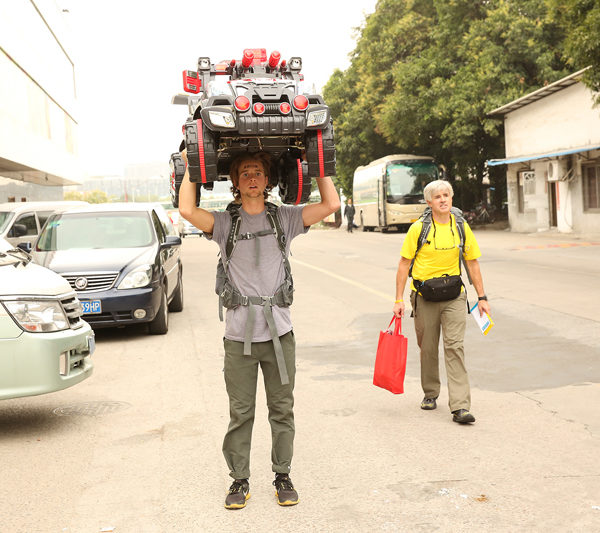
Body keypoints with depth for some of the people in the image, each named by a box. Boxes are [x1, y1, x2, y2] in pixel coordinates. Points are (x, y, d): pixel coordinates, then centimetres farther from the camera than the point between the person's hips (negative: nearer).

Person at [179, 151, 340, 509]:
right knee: (241, 414, 7)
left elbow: (331, 205, -3)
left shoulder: (285, 218, 6)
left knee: (282, 410, 10)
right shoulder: (225, 223, 3)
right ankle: (240, 480, 21)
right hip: (239, 335, -1)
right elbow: (187, 210, -14)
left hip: (279, 332, 1)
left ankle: (283, 476, 24)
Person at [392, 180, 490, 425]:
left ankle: (460, 406, -11)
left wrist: (482, 297, 7)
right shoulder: (419, 228, -5)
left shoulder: (461, 227, 3)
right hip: (424, 296, -1)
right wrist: (399, 300, -6)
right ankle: (430, 393, 33)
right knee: (428, 348, 10)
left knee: (455, 346, -9)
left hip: (454, 296, 1)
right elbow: (404, 264, -2)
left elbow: (472, 263, 10)